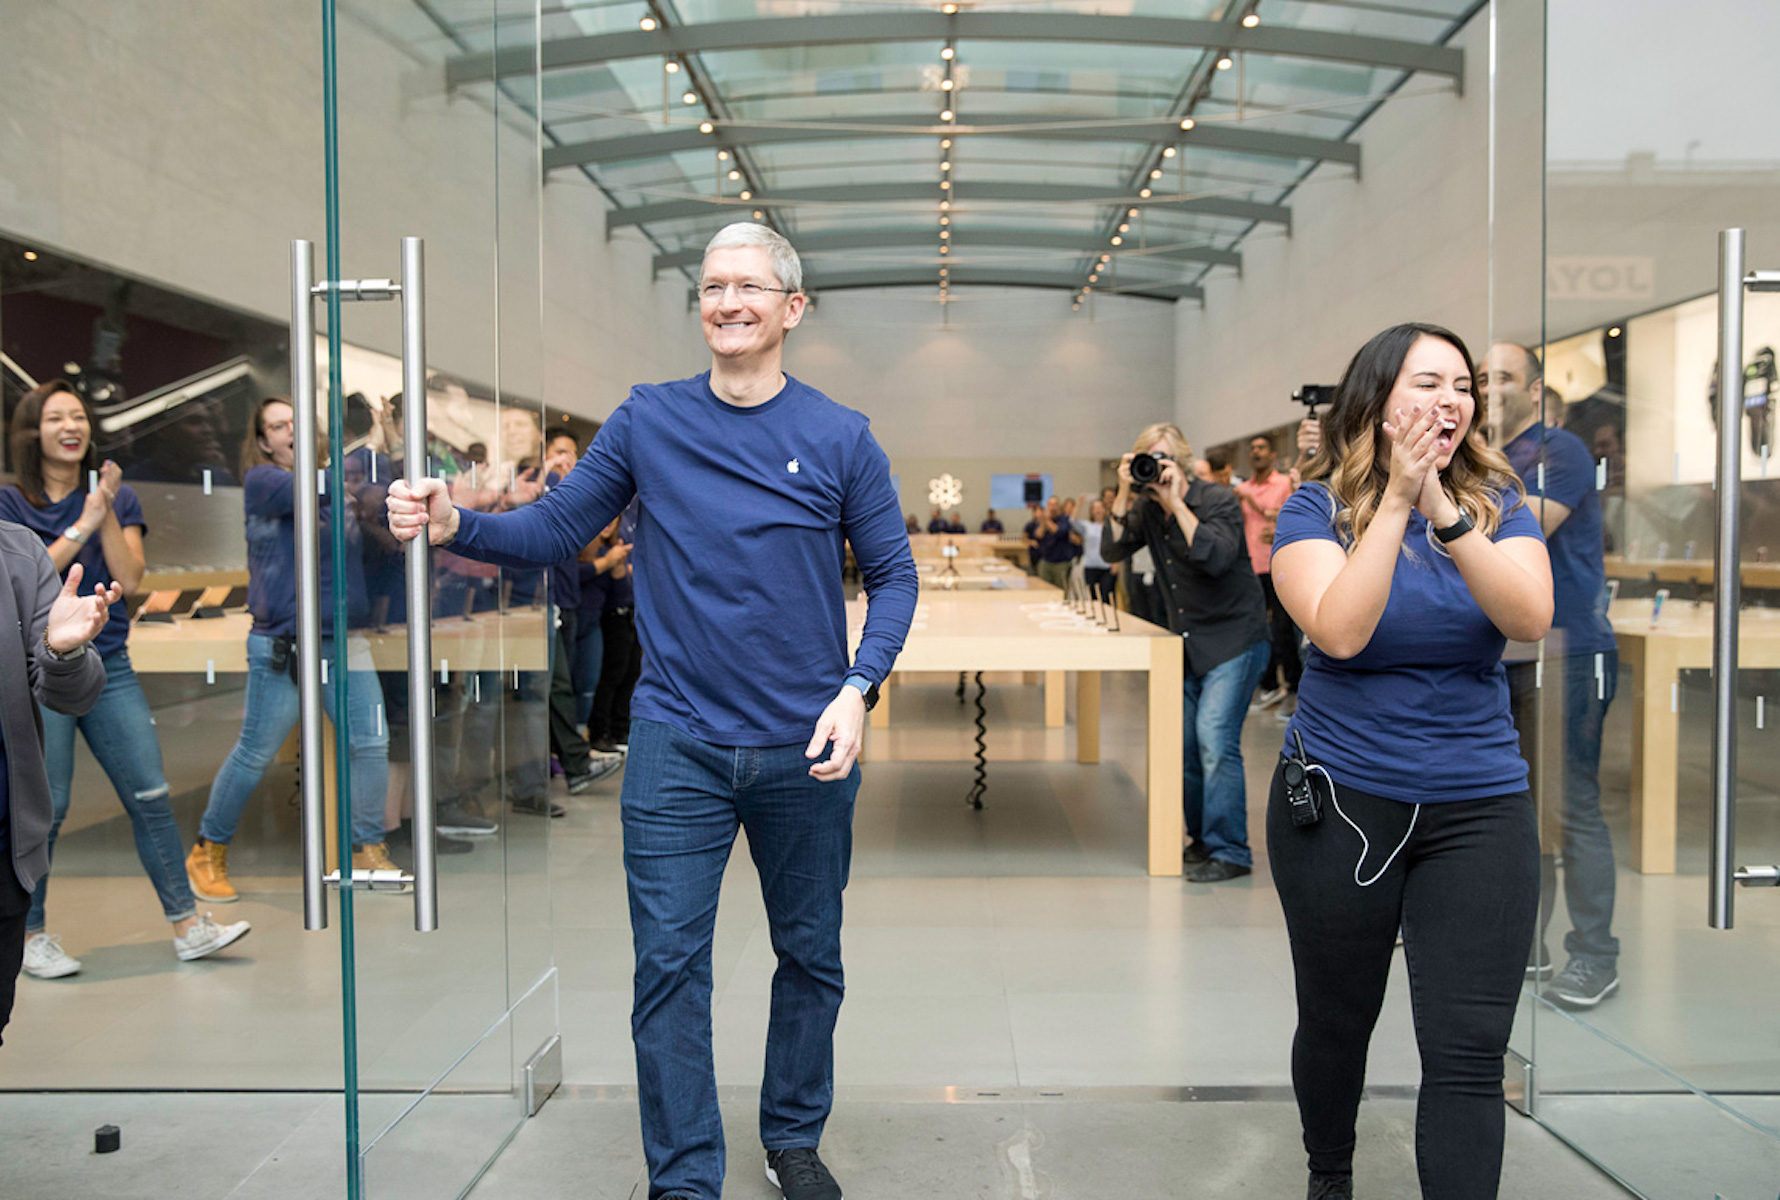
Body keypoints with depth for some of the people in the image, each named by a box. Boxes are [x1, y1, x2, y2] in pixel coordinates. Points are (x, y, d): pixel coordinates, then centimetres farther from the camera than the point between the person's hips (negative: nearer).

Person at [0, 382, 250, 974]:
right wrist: (82, 525, -14)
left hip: (108, 668, 3)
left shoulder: (117, 497, 9)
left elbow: (130, 578, -3)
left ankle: (187, 926, 6)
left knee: (152, 797, 0)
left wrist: (107, 512, -12)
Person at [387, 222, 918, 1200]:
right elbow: (551, 530, 3)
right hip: (678, 743, 0)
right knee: (669, 964, 0)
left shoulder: (841, 438, -1)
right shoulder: (647, 422, 1)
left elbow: (893, 576, 2)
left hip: (805, 750, 1)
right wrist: (453, 525, -15)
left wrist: (856, 690, -12)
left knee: (810, 955, 14)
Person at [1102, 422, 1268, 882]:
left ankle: (1229, 852, -8)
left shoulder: (1218, 501, -13)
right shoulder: (1148, 507, 4)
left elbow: (1216, 557, -29)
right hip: (1186, 644, 7)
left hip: (1233, 641, -6)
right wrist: (1124, 494, -14)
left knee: (1215, 739, -16)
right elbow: (1112, 551, -5)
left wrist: (1177, 503, -27)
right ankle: (1202, 839, 22)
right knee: (1185, 744, 7)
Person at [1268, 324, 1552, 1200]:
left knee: (1469, 1052, -4)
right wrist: (1396, 502, -25)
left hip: (1478, 808, 2)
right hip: (1340, 802, -1)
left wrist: (1444, 514, -27)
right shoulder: (1317, 508, -7)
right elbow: (1340, 631, -23)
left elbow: (1531, 619, -17)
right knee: (1336, 1021, 16)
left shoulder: (1497, 503, 1)